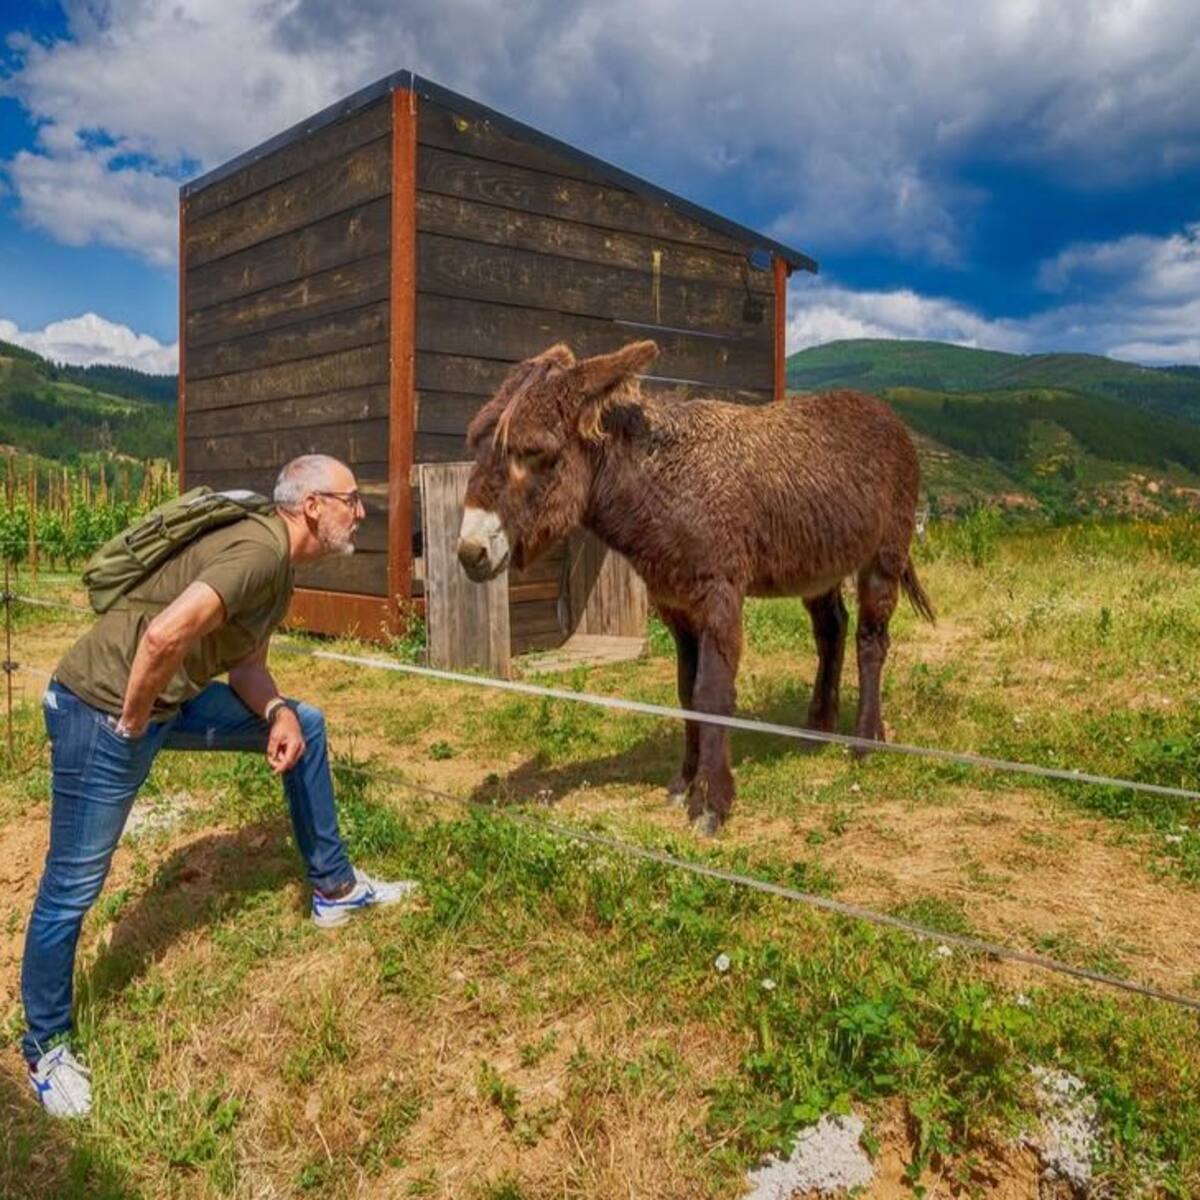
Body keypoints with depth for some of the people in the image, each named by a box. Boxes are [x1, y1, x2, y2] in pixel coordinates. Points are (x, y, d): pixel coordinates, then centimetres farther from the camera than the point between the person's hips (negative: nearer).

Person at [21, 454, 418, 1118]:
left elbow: (245, 661, 16)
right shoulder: (261, 550, -23)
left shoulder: (278, 563, 9)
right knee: (72, 888, 3)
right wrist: (134, 725, -19)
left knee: (306, 724, 15)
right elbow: (164, 635, -36)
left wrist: (278, 712, -4)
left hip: (166, 702, 10)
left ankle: (334, 889, 27)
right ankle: (45, 1047, 26)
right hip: (104, 710, -10)